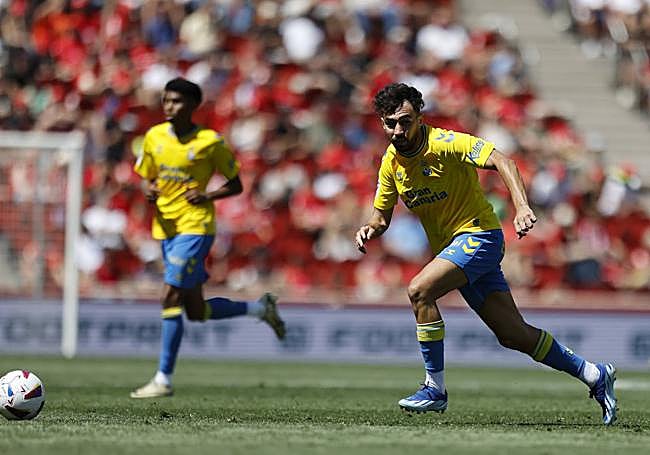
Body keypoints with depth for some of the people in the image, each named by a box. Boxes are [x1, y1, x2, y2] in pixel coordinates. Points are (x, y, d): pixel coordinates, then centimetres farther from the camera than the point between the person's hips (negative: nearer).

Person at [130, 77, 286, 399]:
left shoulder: (210, 142, -8)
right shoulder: (154, 137, 6)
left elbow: (236, 185, 1)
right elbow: (147, 177, 18)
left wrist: (207, 196, -17)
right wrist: (149, 191, -5)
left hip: (195, 227, -7)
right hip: (166, 228, 7)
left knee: (171, 299, -15)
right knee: (196, 311, 11)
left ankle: (163, 379, -10)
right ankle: (261, 308, 33)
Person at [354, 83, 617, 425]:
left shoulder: (445, 143, -17)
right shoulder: (391, 162, 4)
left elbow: (500, 161, -28)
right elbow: (382, 215, 14)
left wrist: (522, 207, -42)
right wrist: (370, 230, -9)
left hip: (478, 235, -7)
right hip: (451, 247, 7)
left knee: (419, 291, -26)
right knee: (513, 335, 6)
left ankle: (435, 389, -16)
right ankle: (594, 375, 21)